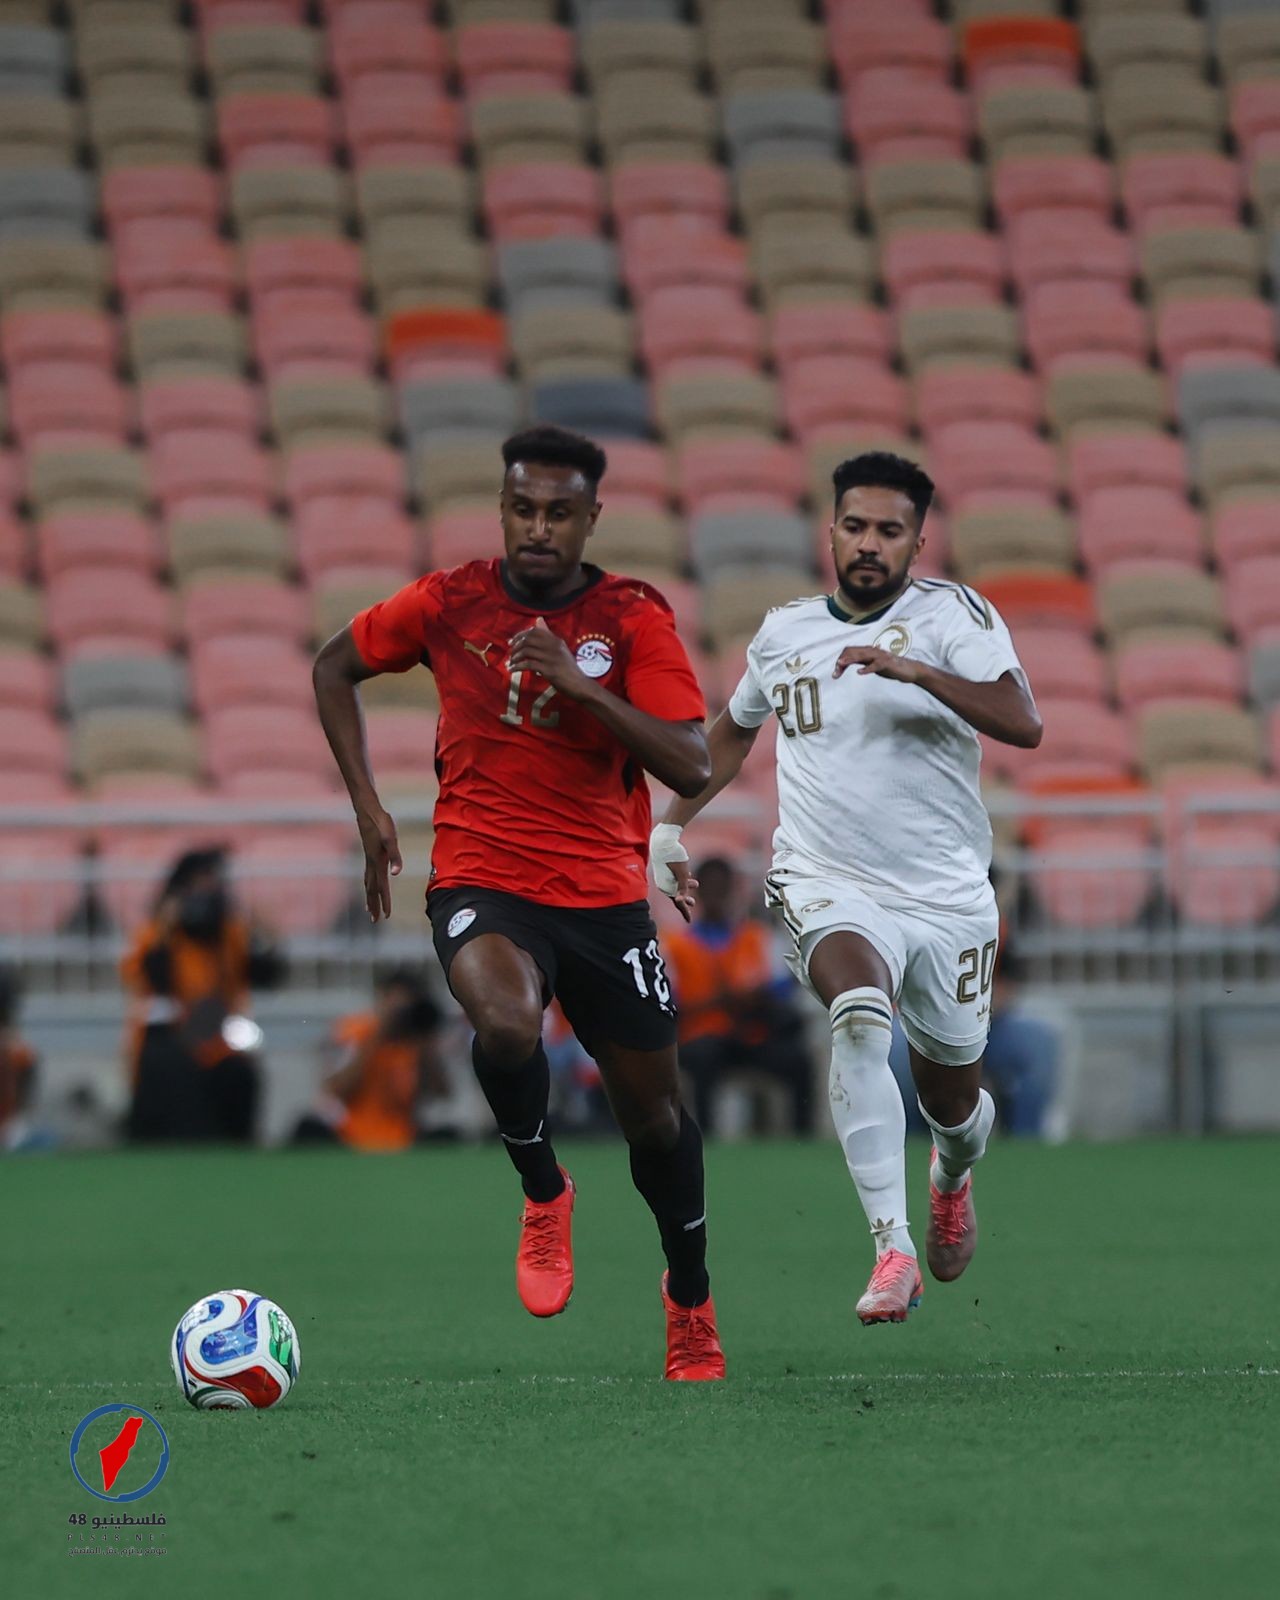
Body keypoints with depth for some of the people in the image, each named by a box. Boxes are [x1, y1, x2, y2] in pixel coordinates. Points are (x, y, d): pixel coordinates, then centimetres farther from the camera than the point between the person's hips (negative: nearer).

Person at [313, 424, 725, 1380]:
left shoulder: (633, 619, -6)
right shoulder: (450, 604, -2)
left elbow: (692, 766, -15)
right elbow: (336, 667, 15)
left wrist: (583, 686, -27)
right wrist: (368, 806, 6)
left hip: (605, 895, 1)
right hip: (481, 880, -1)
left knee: (652, 1103, 9)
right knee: (507, 1024, -33)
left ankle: (691, 1297, 34)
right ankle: (543, 1193, -5)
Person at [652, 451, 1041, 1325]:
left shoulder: (953, 614, -5)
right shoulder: (784, 631, 7)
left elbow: (1024, 724, -22)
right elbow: (735, 729, 29)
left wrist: (916, 671, -34)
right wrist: (671, 825, 28)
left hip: (949, 897, 0)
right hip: (831, 888, 0)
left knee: (953, 1099, 15)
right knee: (860, 1017, -33)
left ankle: (953, 1176, 56)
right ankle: (894, 1253, -36)